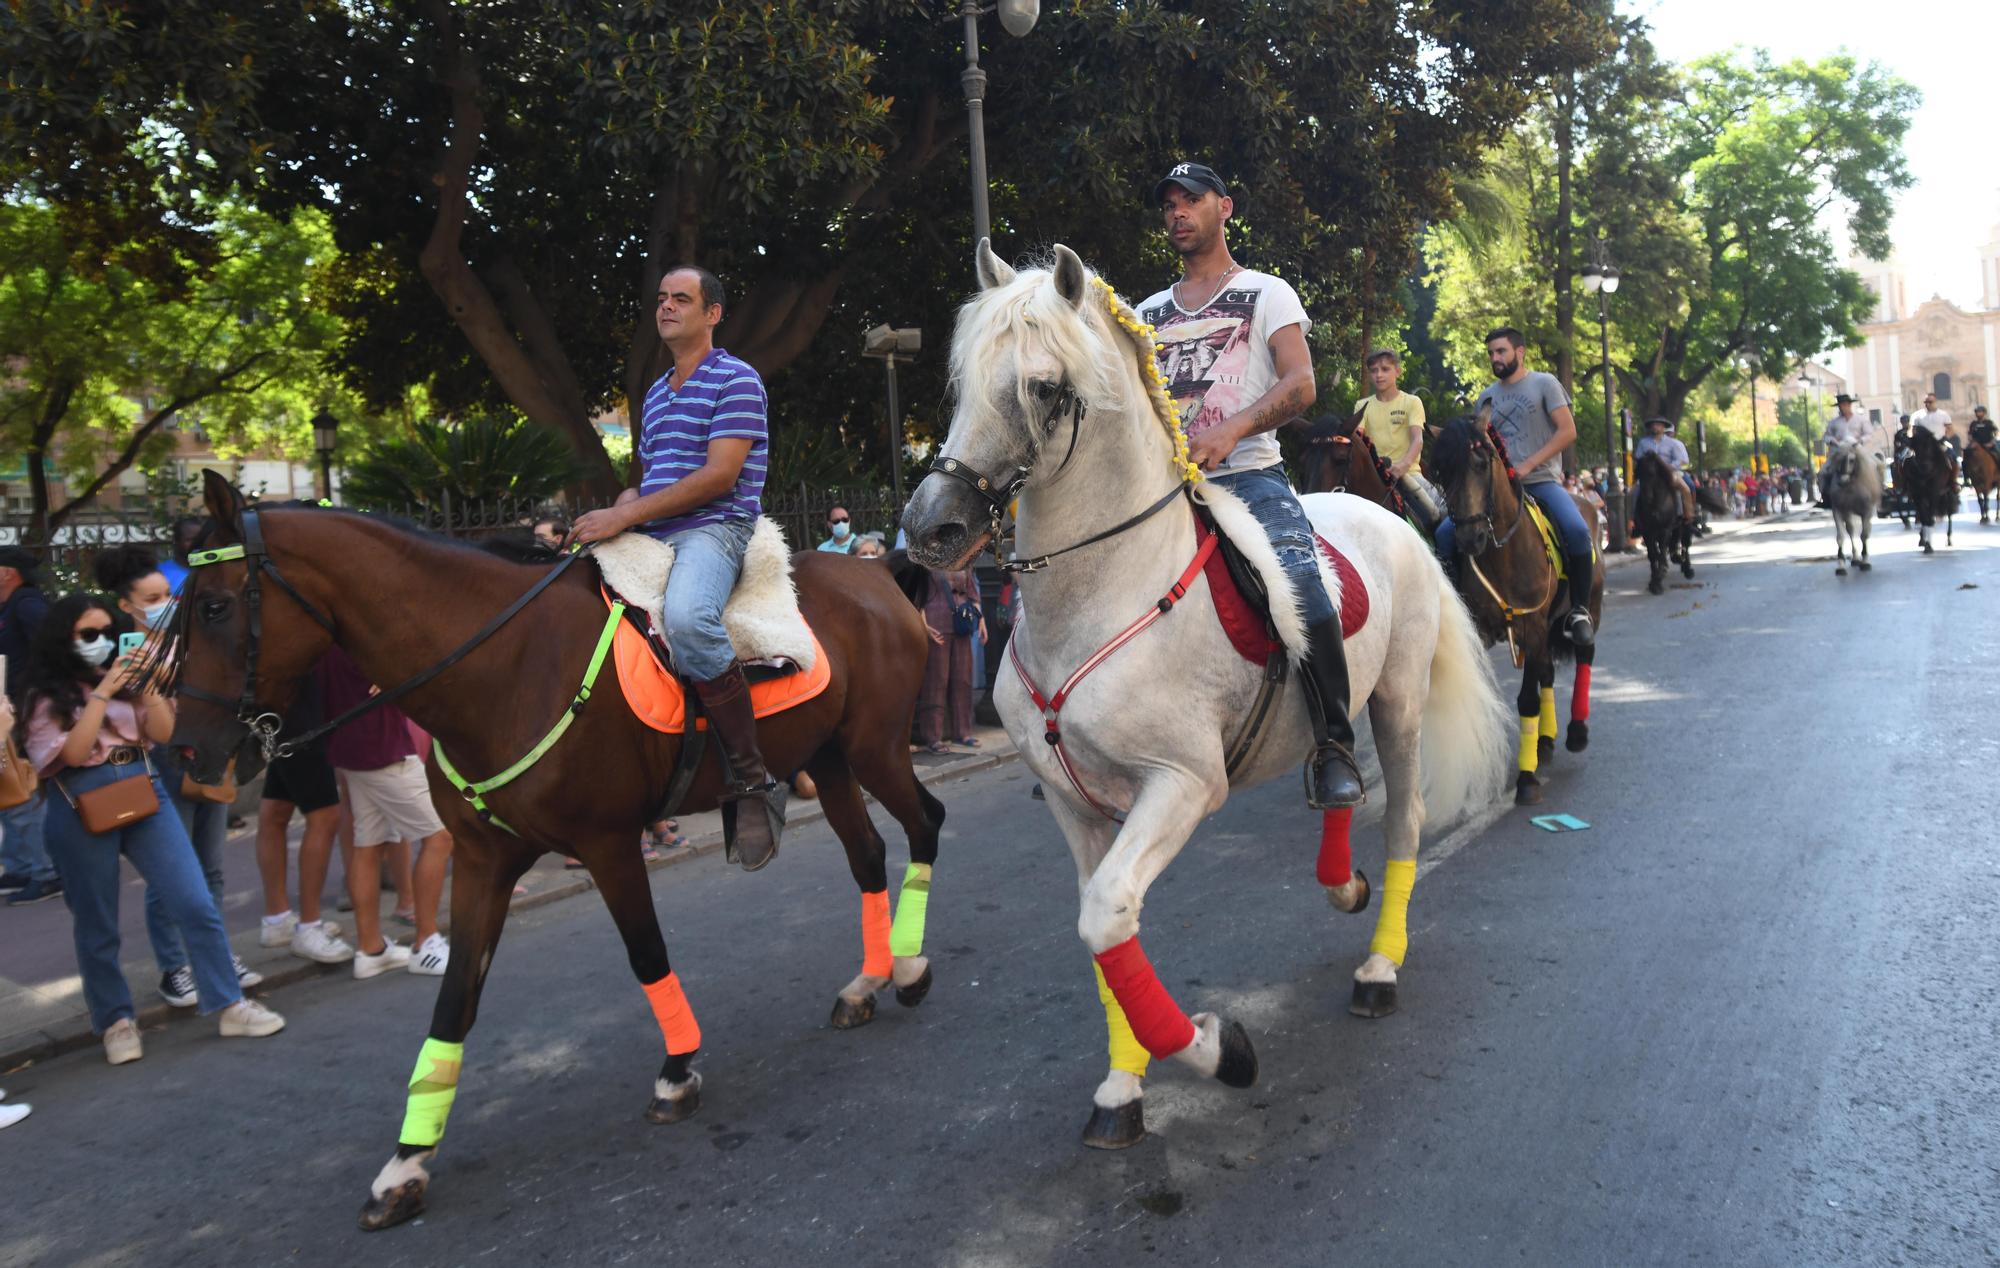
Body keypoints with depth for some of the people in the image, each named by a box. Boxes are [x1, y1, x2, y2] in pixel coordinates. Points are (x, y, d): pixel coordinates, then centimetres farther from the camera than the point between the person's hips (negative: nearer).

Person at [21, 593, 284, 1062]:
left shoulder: (125, 679, 12)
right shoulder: (46, 698, 1)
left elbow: (163, 732, 4)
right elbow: (74, 751, -12)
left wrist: (146, 683, -8)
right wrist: (103, 691, -14)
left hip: (145, 794, 3)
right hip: (83, 811, -3)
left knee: (197, 905, -3)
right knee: (97, 927, 7)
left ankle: (231, 1007, 3)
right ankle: (115, 1022, 23)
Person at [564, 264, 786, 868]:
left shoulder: (736, 381, -2)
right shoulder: (656, 394, 24)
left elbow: (718, 476, -13)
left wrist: (624, 516, -17)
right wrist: (607, 518, 5)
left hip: (714, 530, -9)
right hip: (651, 538, 9)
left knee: (685, 617, -39)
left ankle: (752, 780, -30)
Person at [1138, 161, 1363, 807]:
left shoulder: (1266, 293, 11)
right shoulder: (1147, 314, 23)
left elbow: (1301, 385, -4)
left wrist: (1233, 428, -23)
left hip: (1249, 477, -4)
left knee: (1302, 596, -30)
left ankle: (1334, 747, -12)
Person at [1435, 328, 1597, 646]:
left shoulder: (1544, 384, 4)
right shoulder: (1487, 397, 18)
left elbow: (1568, 431, -4)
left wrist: (1527, 465, -14)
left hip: (1541, 480, -4)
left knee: (1577, 530, -31)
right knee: (1445, 533, -15)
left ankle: (1579, 611, -16)